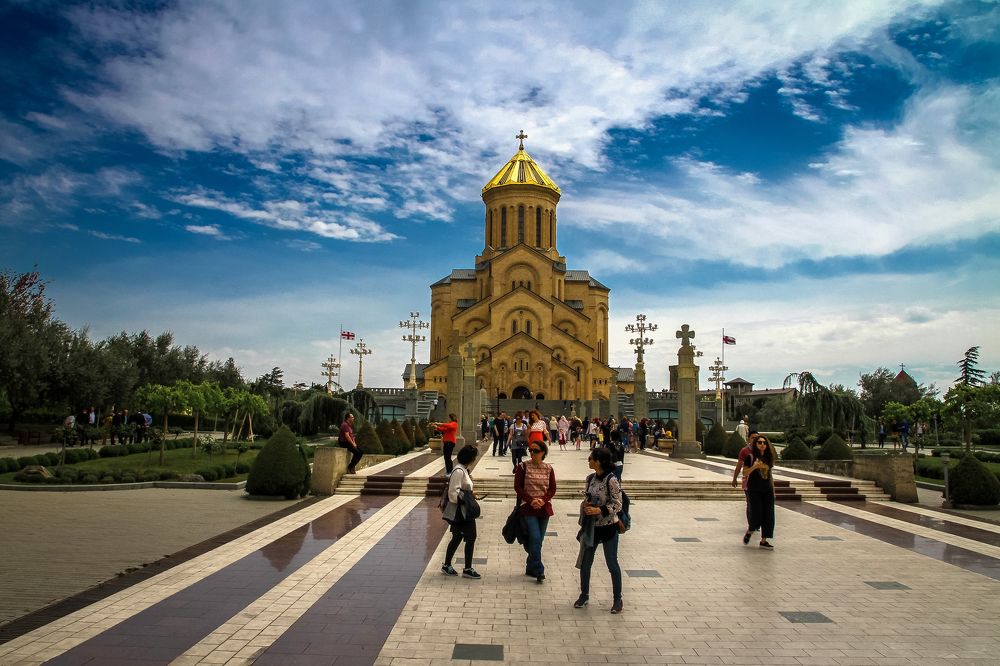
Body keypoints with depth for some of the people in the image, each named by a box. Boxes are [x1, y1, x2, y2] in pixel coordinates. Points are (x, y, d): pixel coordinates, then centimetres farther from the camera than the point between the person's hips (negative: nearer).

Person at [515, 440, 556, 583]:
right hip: (528, 507, -3)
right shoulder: (523, 467, -6)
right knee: (535, 539, -11)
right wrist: (531, 500, -16)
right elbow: (517, 487, -6)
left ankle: (530, 568, 25)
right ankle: (538, 570, -1)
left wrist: (543, 500, -13)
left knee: (538, 540, 10)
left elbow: (552, 489, 4)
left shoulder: (548, 468, 2)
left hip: (544, 507, 4)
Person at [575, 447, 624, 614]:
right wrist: (585, 505, -6)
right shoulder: (591, 478, 3)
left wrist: (599, 510, -25)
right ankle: (584, 595, 29)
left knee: (612, 564, 6)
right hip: (591, 526, 6)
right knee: (585, 562, 12)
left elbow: (618, 505, -17)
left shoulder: (611, 480, -19)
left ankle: (617, 599, 22)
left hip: (608, 527, -6)